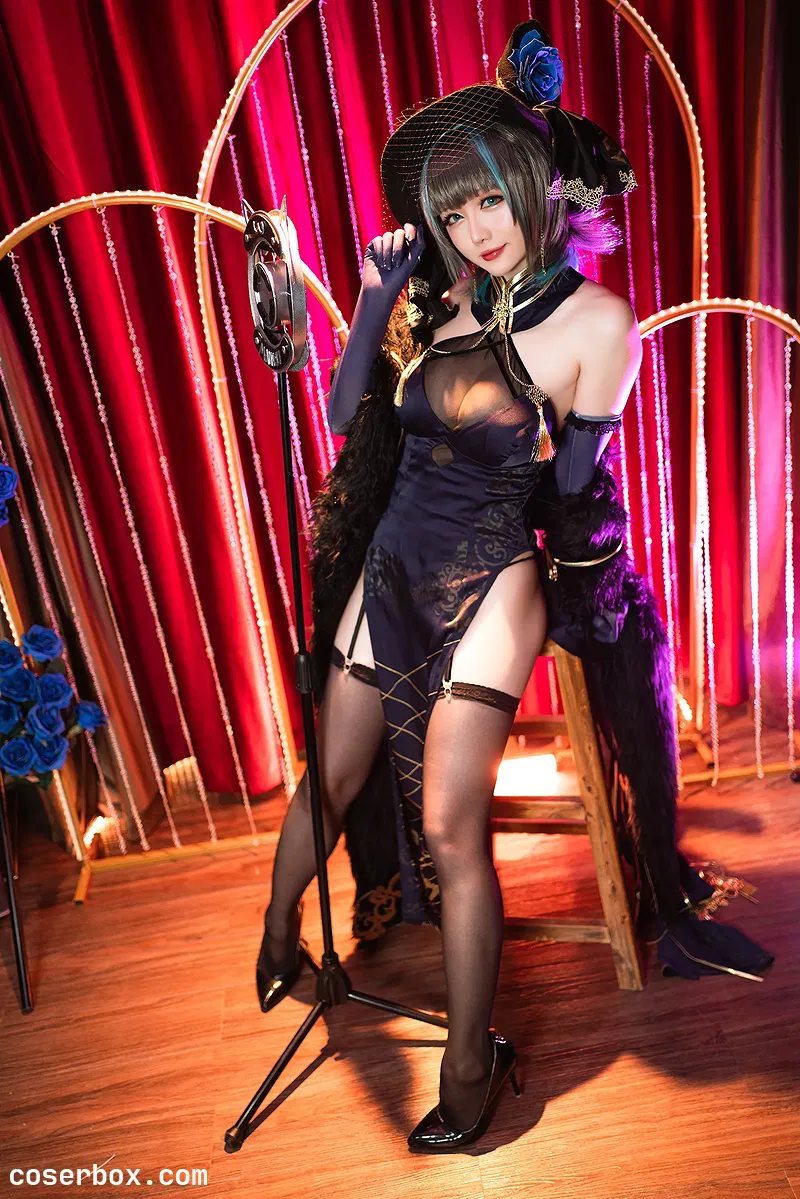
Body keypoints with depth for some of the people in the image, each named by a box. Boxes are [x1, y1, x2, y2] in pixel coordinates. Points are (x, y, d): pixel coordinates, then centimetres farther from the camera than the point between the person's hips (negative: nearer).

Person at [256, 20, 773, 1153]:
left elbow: (571, 479, -1)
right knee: (335, 779, 18)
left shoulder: (597, 319, -8)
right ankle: (280, 929, 48)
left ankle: (473, 1064, 18)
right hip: (394, 565, 5)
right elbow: (347, 413, 3)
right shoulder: (441, 302, 3)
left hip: (492, 580, -4)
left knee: (450, 826, -6)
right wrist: (378, 296, -3)